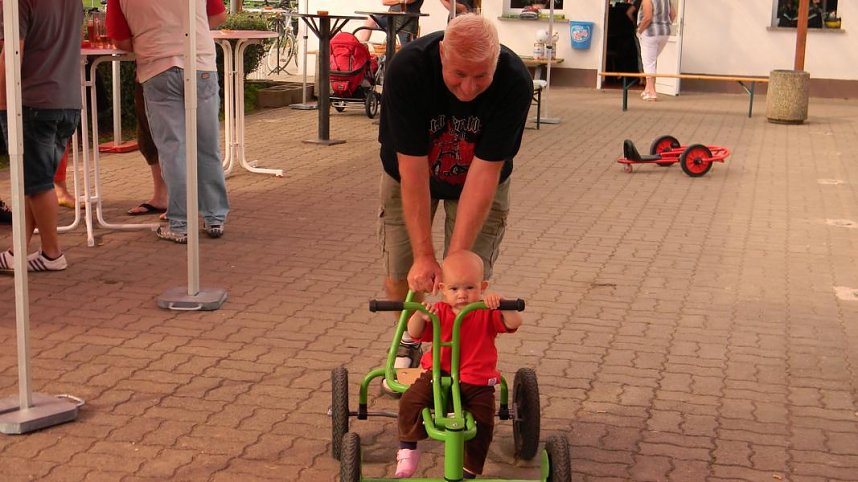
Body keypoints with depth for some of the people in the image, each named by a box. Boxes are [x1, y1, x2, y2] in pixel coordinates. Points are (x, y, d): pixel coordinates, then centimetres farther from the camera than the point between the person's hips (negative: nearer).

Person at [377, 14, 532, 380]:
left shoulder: (515, 82, -34)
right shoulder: (406, 69, -36)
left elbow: (484, 171, -32)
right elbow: (413, 168, -34)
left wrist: (456, 257, -35)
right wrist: (425, 256, -35)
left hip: (478, 182, 0)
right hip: (411, 174, 0)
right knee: (400, 274, -3)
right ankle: (408, 344, 27)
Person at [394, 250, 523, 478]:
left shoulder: (487, 314, -1)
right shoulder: (439, 312, 1)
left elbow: (514, 323, -15)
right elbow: (414, 333, -9)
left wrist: (500, 303, -33)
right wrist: (419, 316, -31)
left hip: (477, 381, 0)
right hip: (438, 373, 1)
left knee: (483, 423, -13)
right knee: (410, 401, -19)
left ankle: (470, 470, 7)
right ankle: (407, 450, 1)